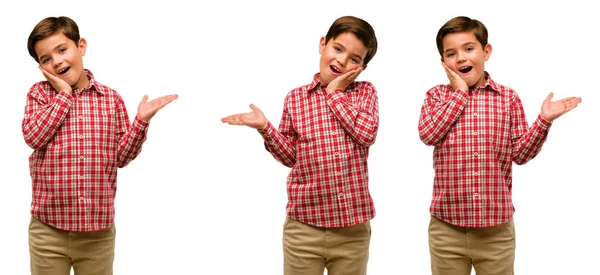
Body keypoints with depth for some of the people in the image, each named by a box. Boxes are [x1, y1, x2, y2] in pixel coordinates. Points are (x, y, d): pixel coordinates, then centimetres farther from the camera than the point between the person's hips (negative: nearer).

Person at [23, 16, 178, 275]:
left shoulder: (111, 98, 3)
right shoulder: (39, 93, 3)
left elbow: (121, 157, 4)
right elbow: (33, 136, -15)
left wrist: (141, 120, -9)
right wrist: (64, 94, -11)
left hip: (99, 230, 1)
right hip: (49, 229, -1)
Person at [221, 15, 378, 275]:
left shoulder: (365, 92, 4)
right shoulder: (295, 97, 3)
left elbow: (366, 134, -14)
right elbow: (291, 156, 8)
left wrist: (335, 93, -8)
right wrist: (265, 127, -7)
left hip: (352, 227, 0)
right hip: (303, 226, 0)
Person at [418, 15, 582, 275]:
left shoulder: (508, 98, 3)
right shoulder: (437, 95, 3)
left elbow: (520, 154, 1)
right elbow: (428, 134, -15)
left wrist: (544, 120, -13)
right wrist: (460, 93, -10)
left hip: (496, 227, 0)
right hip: (446, 227, 0)